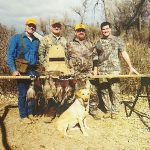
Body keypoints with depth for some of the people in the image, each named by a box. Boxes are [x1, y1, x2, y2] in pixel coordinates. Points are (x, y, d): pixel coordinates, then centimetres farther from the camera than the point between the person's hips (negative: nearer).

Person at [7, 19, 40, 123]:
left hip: (34, 71, 4)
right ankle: (23, 116, 18)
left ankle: (31, 113, 27)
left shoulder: (37, 41, 12)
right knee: (22, 94, 4)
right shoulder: (16, 38, -1)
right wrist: (13, 70, -14)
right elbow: (10, 55, -5)